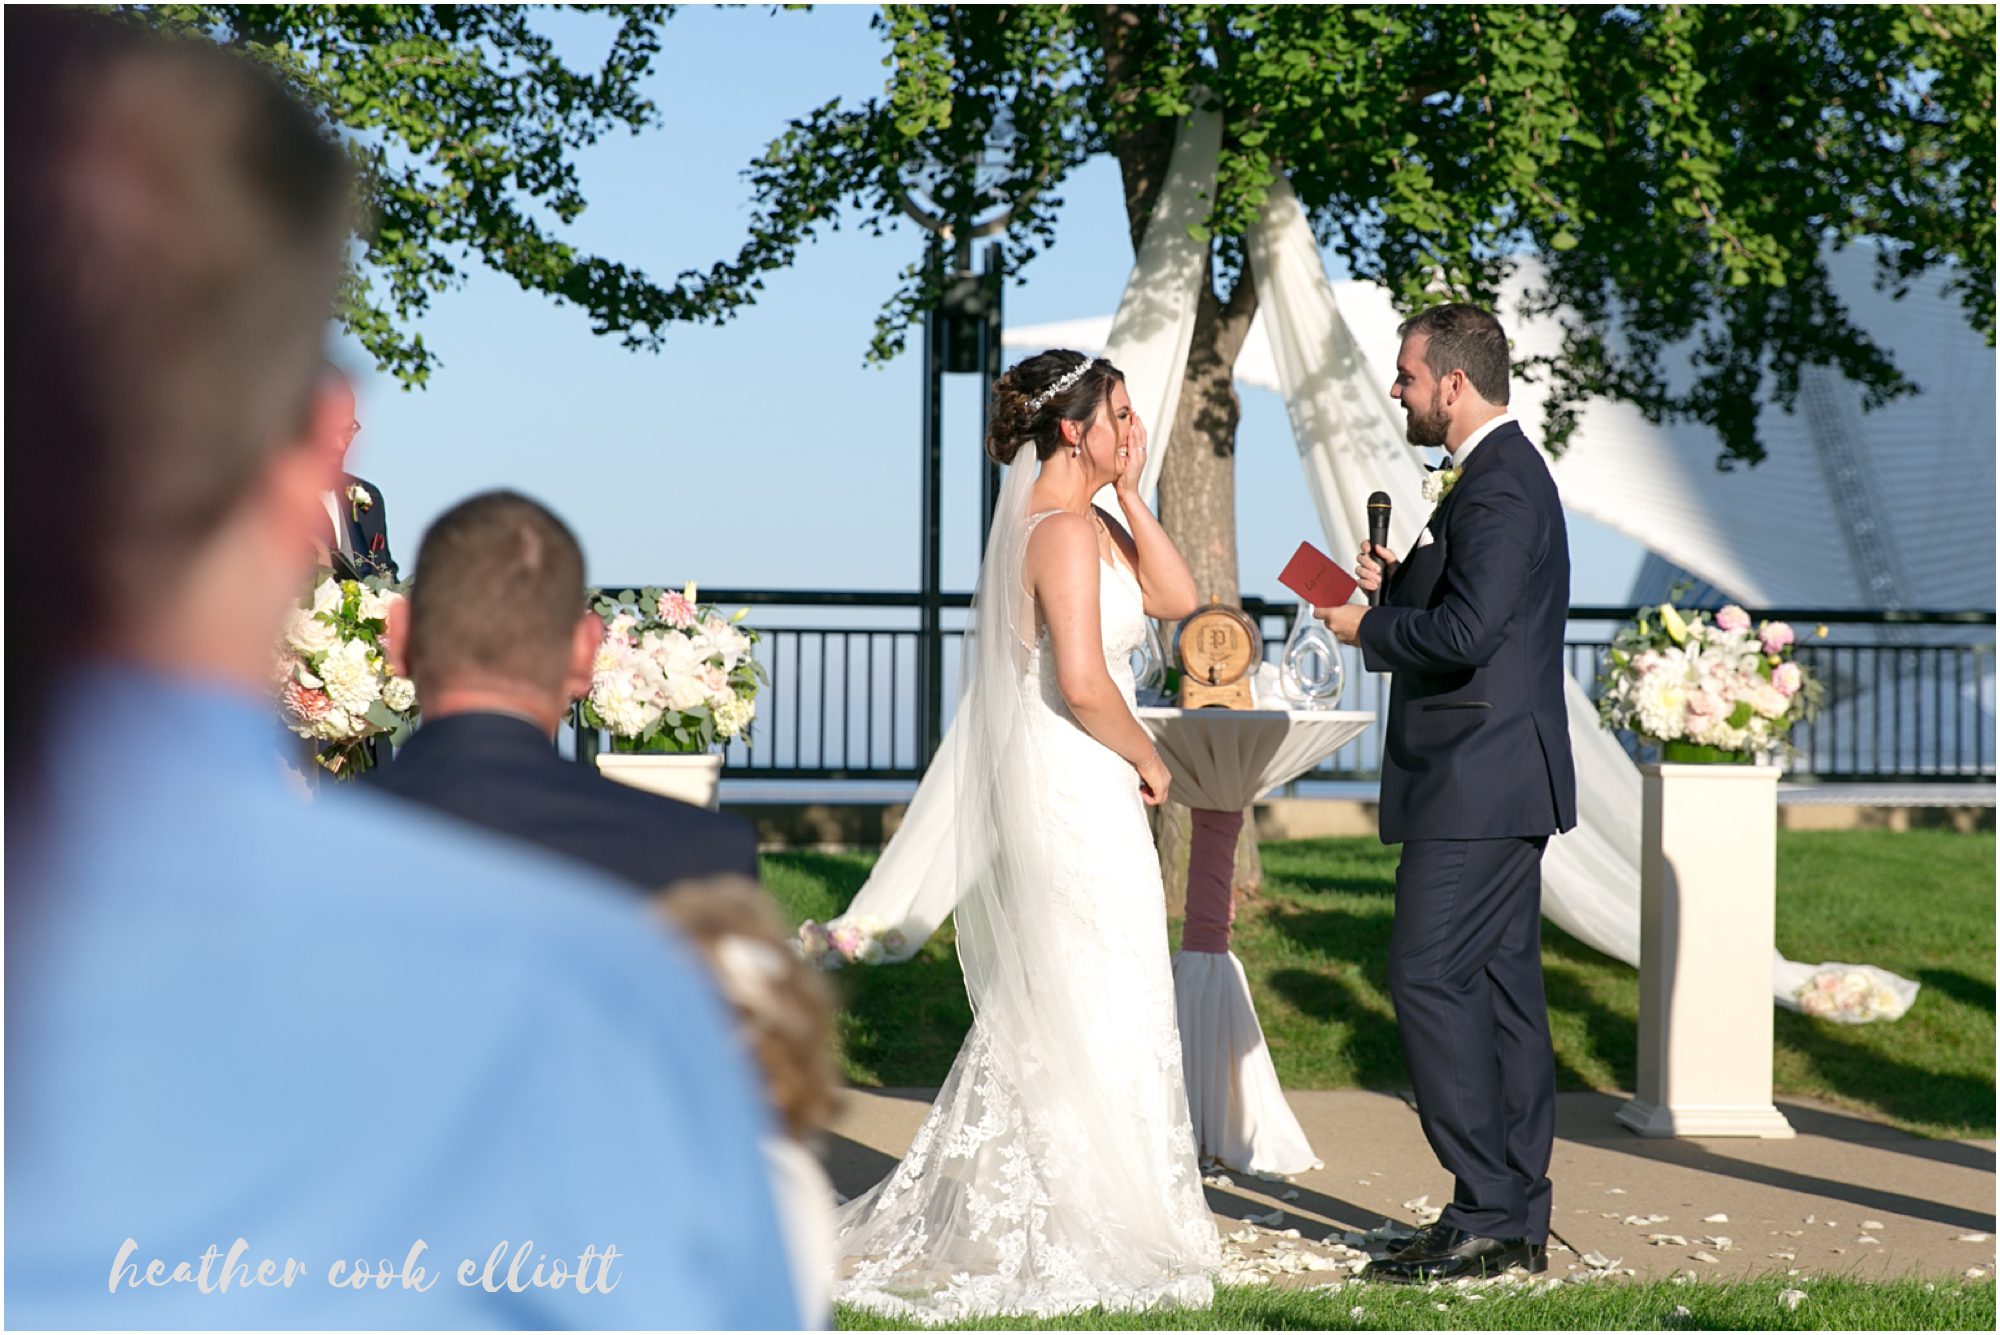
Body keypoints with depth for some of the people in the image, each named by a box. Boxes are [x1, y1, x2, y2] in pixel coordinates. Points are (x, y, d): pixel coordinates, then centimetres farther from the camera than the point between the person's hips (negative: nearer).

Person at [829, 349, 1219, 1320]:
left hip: (1067, 793, 10)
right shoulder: (1063, 530, -18)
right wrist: (1148, 761, -10)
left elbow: (1175, 596, 9)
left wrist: (1130, 494, 2)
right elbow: (1083, 684, -25)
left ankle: (991, 1217, 24)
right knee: (1094, 1011, -2)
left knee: (1046, 1012, 16)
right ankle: (1079, 1238, 5)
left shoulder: (1087, 519, 13)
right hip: (1074, 793, -10)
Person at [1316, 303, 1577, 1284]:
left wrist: (1368, 628, -11)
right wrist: (1400, 583, 9)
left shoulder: (1498, 486, -16)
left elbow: (1465, 633, -25)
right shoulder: (1507, 473, 17)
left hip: (1477, 785, -11)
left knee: (1431, 982, -9)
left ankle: (1486, 1215, -8)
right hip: (1503, 783, 11)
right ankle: (1519, 1221, 14)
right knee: (1502, 985, 10)